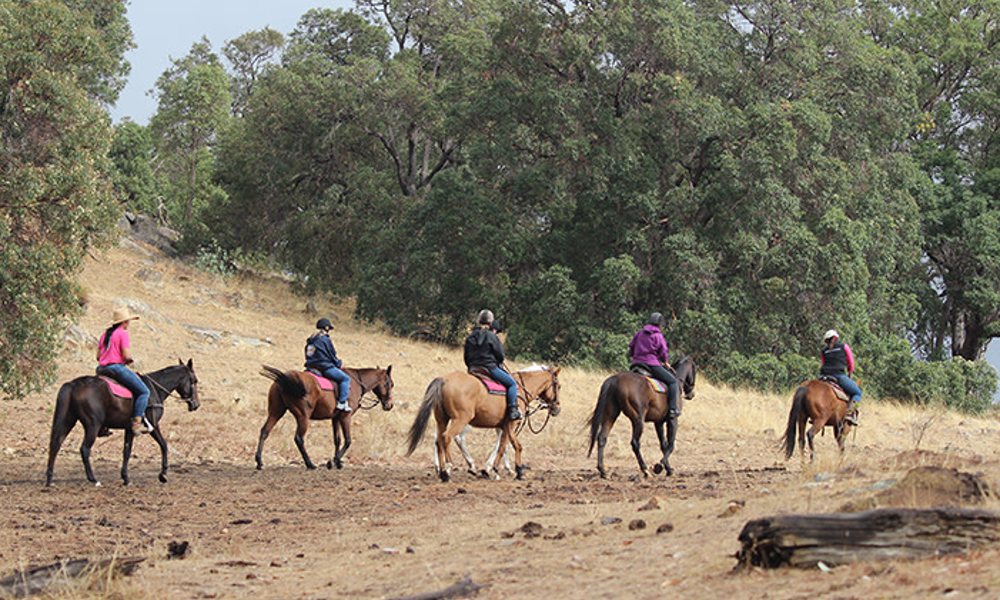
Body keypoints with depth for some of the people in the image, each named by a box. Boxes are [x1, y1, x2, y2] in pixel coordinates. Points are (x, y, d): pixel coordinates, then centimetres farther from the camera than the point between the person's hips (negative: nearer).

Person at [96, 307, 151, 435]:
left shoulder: (106, 334, 16)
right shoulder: (123, 333, -7)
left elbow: (98, 356, 15)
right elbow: (127, 356, -15)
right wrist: (130, 360, 5)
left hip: (102, 369, 8)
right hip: (117, 367, -8)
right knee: (144, 392, -4)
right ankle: (136, 422, -17)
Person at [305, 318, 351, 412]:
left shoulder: (310, 341, 14)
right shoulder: (325, 340, -9)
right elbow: (332, 356, -6)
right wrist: (339, 363, 15)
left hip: (311, 367, 8)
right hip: (325, 367, -8)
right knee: (345, 378, -3)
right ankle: (342, 402, -14)